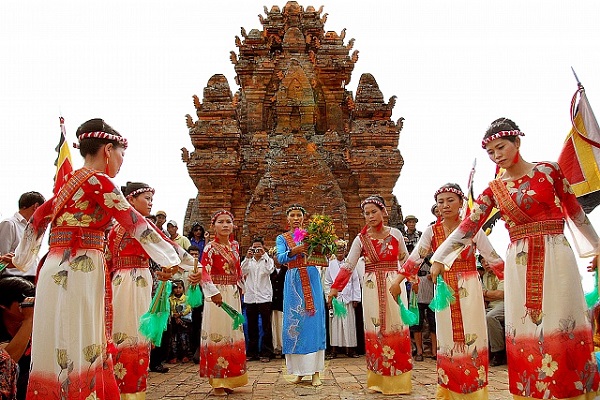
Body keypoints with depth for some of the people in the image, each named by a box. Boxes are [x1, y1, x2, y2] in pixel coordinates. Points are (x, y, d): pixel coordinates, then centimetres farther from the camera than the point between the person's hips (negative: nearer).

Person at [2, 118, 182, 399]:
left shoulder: (72, 181, 18)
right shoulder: (98, 180, -7)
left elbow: (38, 219, 24)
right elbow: (134, 223, -10)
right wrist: (175, 259, -4)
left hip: (57, 270, 9)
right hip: (78, 271, -8)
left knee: (62, 347, 12)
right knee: (77, 349, -4)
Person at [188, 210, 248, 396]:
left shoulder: (235, 246, 10)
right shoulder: (210, 248, -9)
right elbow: (204, 274, -18)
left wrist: (239, 288, 13)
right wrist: (214, 292, -30)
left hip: (233, 295, 7)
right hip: (217, 295, -6)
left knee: (233, 335, 11)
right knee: (217, 335, -2)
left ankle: (229, 378, 22)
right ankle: (217, 382, 7)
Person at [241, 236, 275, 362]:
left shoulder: (268, 260, 6)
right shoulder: (248, 261, 13)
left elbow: (270, 270, -14)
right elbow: (242, 272, -4)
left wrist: (264, 254, -13)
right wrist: (247, 257, -13)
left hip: (264, 297, -3)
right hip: (250, 297, 3)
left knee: (266, 326, 0)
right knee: (252, 327, 9)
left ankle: (266, 353, 6)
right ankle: (251, 352, 18)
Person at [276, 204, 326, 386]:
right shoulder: (282, 238, 9)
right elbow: (280, 258, -11)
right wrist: (293, 251, -30)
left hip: (312, 280, 0)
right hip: (293, 282, 0)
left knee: (314, 321, -2)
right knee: (294, 322, 1)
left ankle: (315, 371, 3)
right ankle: (299, 370, 12)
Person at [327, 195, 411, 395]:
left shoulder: (396, 234, 3)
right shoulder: (361, 239, 0)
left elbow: (405, 259, 14)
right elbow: (348, 265, -5)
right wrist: (335, 288, -12)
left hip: (394, 286, 1)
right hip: (372, 289, 0)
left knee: (397, 330, 2)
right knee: (375, 332, 2)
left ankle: (398, 380, 14)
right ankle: (379, 380, 13)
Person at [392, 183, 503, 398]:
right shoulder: (432, 231, 2)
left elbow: (493, 257, -1)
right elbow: (414, 259, -5)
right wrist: (397, 281, -14)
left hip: (470, 289, -1)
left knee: (471, 338, 0)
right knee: (447, 341, 5)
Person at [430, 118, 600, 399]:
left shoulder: (548, 170, 2)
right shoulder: (494, 189, 7)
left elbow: (574, 211, 10)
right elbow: (469, 225, 0)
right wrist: (440, 258, -6)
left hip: (555, 258, -2)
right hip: (519, 264, 2)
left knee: (563, 328, -1)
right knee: (526, 333, 4)